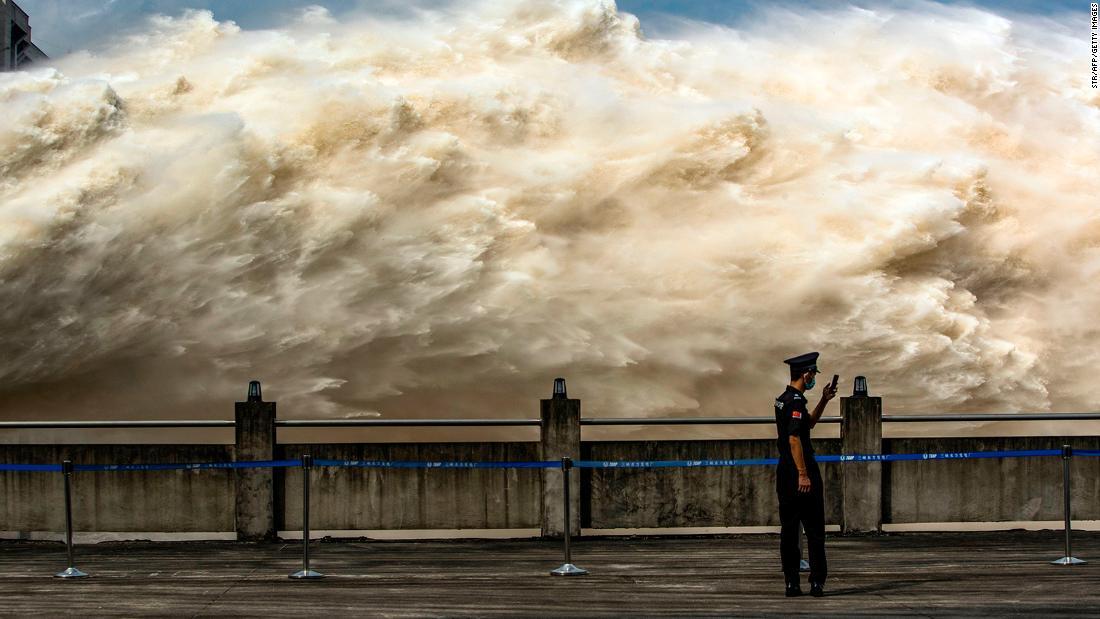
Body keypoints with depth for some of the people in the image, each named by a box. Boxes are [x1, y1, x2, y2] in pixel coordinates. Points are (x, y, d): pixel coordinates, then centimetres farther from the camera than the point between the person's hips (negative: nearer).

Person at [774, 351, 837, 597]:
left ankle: (791, 583, 6)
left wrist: (824, 400, 24)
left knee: (788, 530, 7)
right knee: (814, 530, -1)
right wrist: (803, 474, -24)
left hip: (784, 473, 9)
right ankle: (817, 582, -1)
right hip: (800, 471, -9)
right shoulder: (796, 401, -15)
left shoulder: (782, 399, 14)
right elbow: (794, 438, -23)